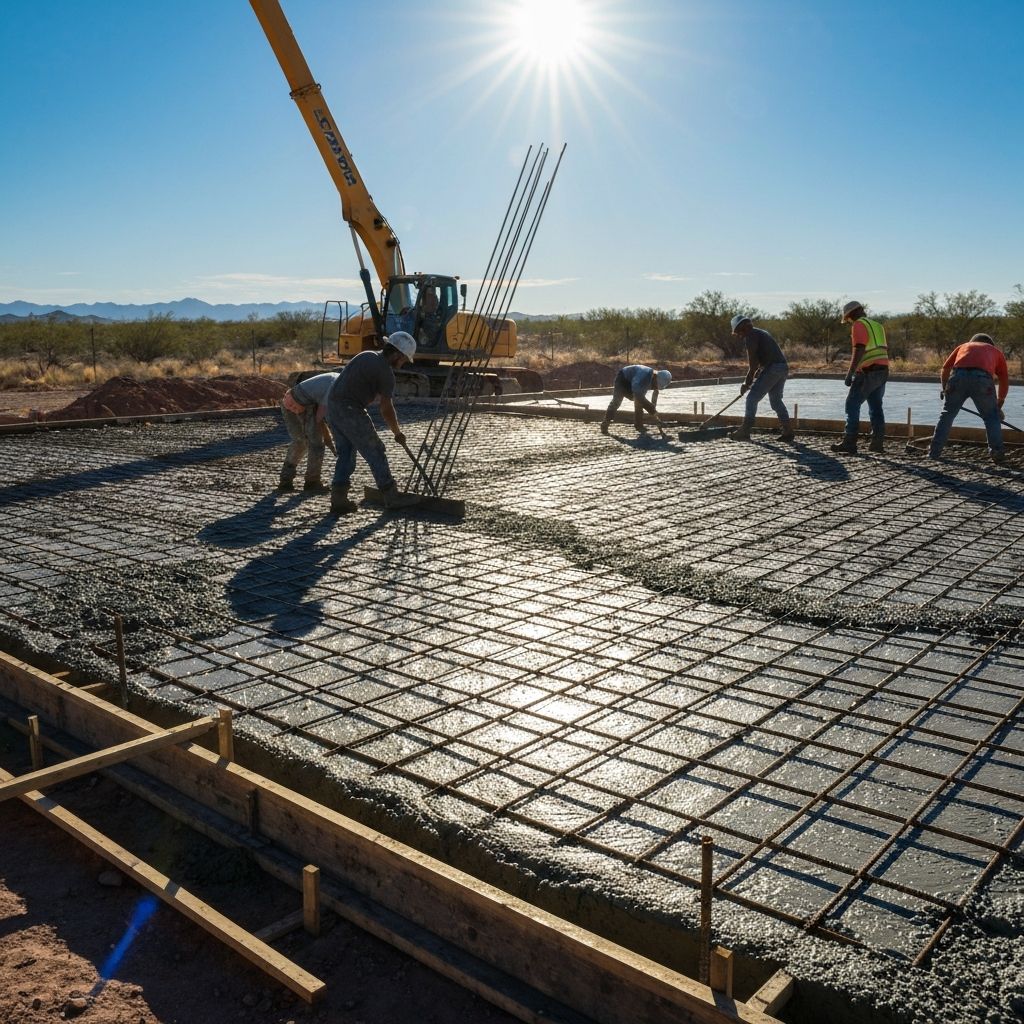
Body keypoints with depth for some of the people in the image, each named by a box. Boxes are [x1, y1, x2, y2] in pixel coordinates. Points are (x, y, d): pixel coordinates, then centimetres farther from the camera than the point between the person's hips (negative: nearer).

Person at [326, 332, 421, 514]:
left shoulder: (366, 356, 15)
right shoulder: (386, 372, -9)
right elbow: (387, 409, -7)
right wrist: (398, 433, 6)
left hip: (332, 405, 8)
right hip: (350, 411, -8)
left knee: (345, 453, 14)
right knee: (375, 452, 2)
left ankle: (338, 500, 10)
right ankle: (392, 496, 10)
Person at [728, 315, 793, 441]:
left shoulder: (751, 335, -4)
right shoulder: (761, 332, 26)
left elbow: (753, 363, -8)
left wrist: (747, 382, 1)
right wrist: (755, 375, 20)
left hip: (772, 368, -9)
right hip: (783, 367, 9)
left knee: (752, 398, -6)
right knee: (776, 400, 18)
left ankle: (744, 431, -8)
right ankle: (788, 431, 16)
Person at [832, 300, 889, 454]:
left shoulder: (859, 325, -8)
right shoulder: (877, 325, 20)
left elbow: (859, 350, -18)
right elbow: (883, 351, 20)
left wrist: (849, 373, -20)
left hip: (868, 372, -9)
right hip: (882, 371, 9)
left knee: (852, 405, -5)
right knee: (875, 407, 13)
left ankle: (849, 443, -9)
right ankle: (878, 443, 11)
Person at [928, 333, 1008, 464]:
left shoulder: (963, 346, 37)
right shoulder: (996, 352, 35)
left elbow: (945, 368, 23)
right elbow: (1004, 381, 30)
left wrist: (945, 389, 35)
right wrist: (998, 407, 37)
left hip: (958, 376, 1)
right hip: (982, 379, -1)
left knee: (947, 414, 15)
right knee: (992, 416, 16)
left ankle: (934, 452, 16)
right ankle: (997, 452, 11)